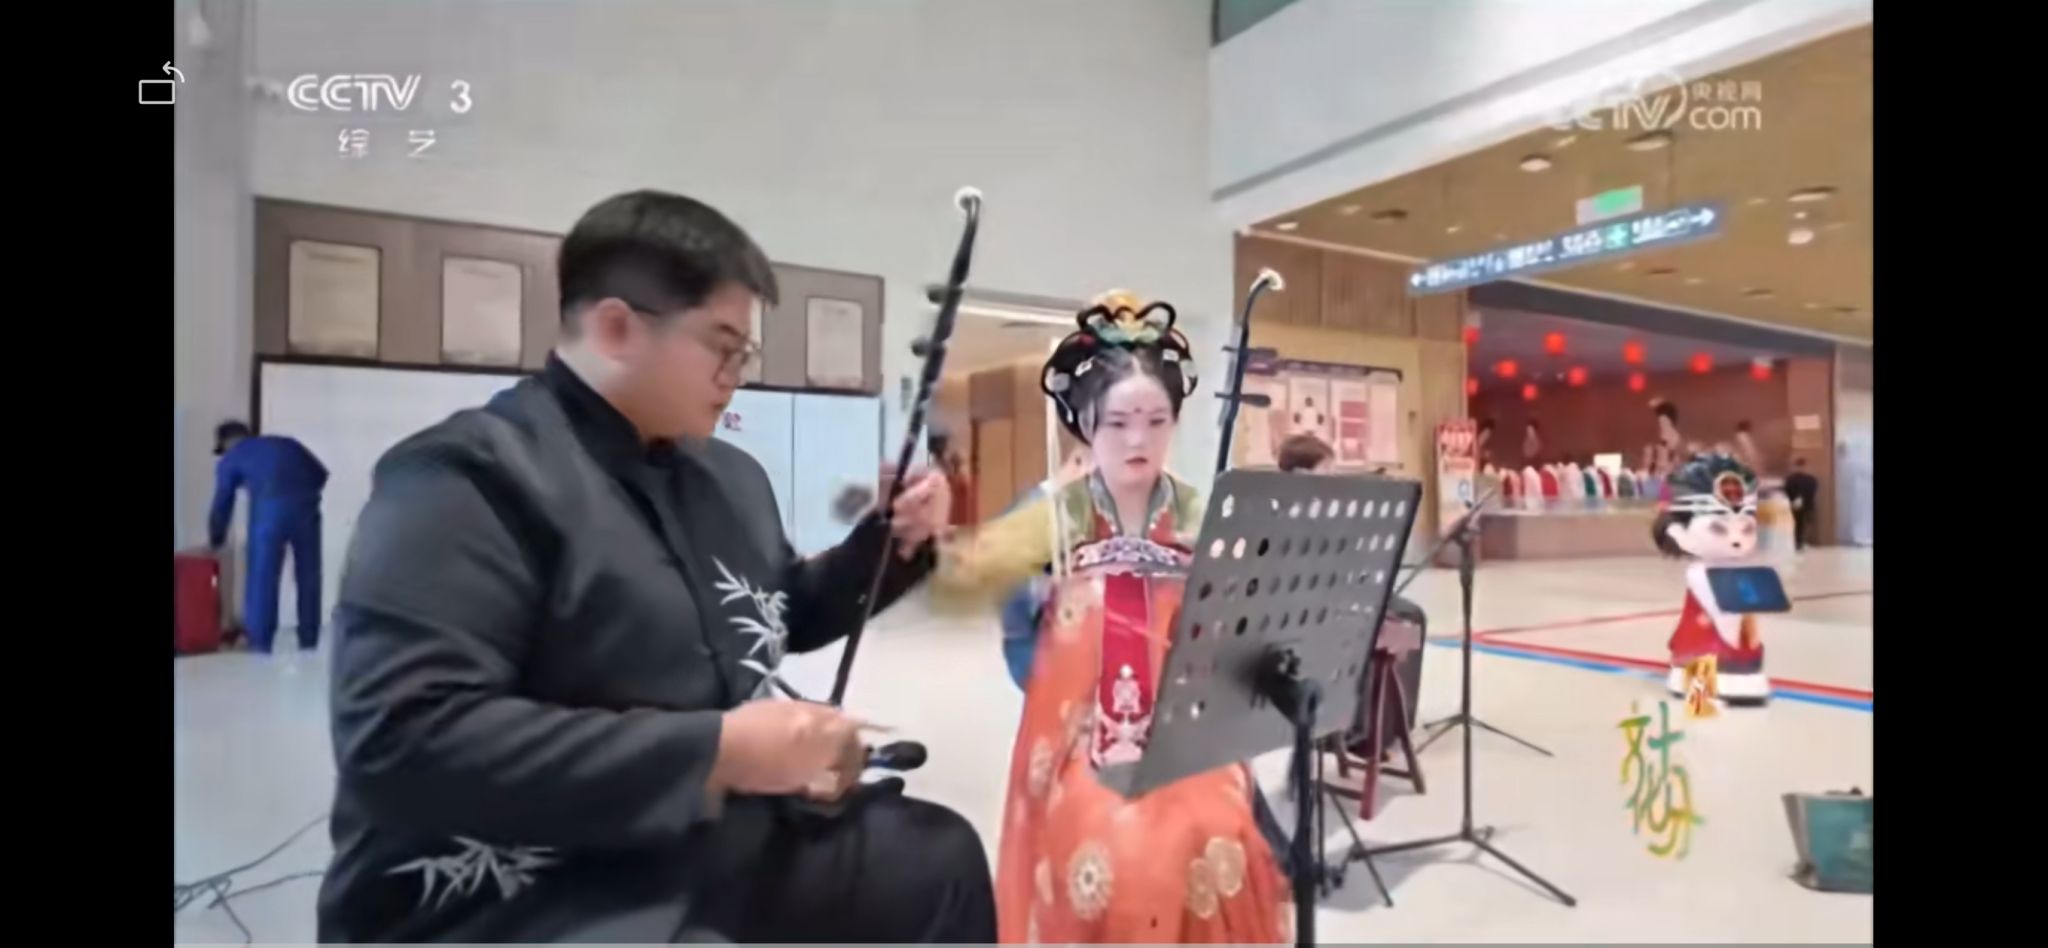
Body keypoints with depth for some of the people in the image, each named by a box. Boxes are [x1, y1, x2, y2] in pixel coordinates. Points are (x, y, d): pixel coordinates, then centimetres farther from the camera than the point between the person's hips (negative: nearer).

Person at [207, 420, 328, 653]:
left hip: (270, 508, -3)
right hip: (306, 506, 3)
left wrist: (216, 542, 34)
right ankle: (309, 640, 18)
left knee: (262, 577, 8)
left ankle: (260, 643, 11)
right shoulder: (286, 443, 29)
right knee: (308, 576, 11)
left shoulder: (230, 459, 20)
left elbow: (221, 505, 22)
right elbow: (321, 475, 17)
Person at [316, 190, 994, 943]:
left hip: (727, 849, 8)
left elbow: (784, 619, 22)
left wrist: (890, 540, 4)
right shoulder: (468, 476, -15)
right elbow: (401, 743, -26)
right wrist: (712, 751, -26)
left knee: (941, 856, 15)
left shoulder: (728, 475, 10)